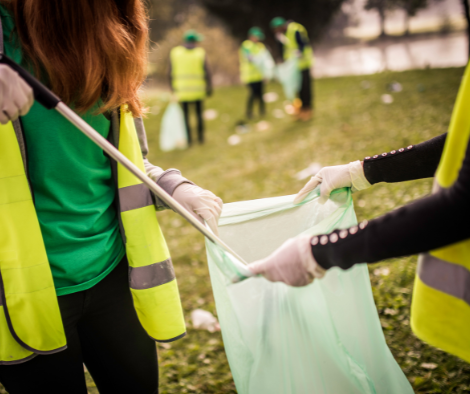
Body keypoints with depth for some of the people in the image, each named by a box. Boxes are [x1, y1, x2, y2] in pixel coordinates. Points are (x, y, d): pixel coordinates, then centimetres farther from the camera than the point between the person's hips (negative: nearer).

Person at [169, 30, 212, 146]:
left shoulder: (174, 52, 1)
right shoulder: (201, 52, -3)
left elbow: (171, 72, 1)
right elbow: (206, 73, -6)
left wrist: (173, 88, 10)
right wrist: (209, 88, 2)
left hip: (182, 90, 0)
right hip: (198, 90, 0)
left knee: (185, 115, 9)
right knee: (199, 113, 15)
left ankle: (188, 139, 9)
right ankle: (201, 137, 20)